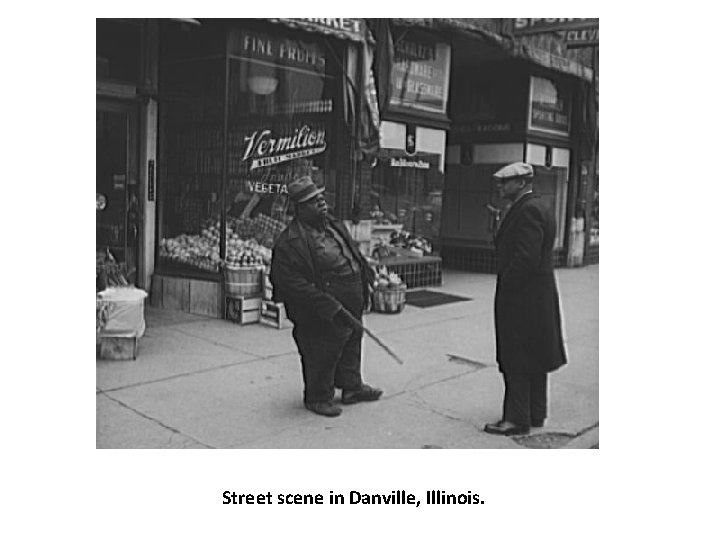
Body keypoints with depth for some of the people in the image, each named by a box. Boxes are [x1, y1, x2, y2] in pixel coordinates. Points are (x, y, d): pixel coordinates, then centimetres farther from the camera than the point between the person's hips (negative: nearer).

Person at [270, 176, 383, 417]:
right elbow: (293, 284, -26)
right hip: (322, 316, -9)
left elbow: (355, 255, 23)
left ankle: (352, 387, 45)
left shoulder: (334, 226, 8)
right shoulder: (290, 242, -22)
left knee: (352, 345, 24)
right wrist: (332, 309, -28)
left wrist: (367, 278, 16)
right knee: (321, 356, 6)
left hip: (351, 309, 9)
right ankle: (318, 397, 28)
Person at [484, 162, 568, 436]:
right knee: (534, 356, 16)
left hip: (522, 297, -11)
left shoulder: (528, 209, -18)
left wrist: (506, 285, -15)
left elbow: (526, 256, -26)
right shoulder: (537, 206, 15)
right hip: (539, 296, 11)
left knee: (516, 360, -3)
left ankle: (517, 419, 5)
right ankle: (535, 413, 26)